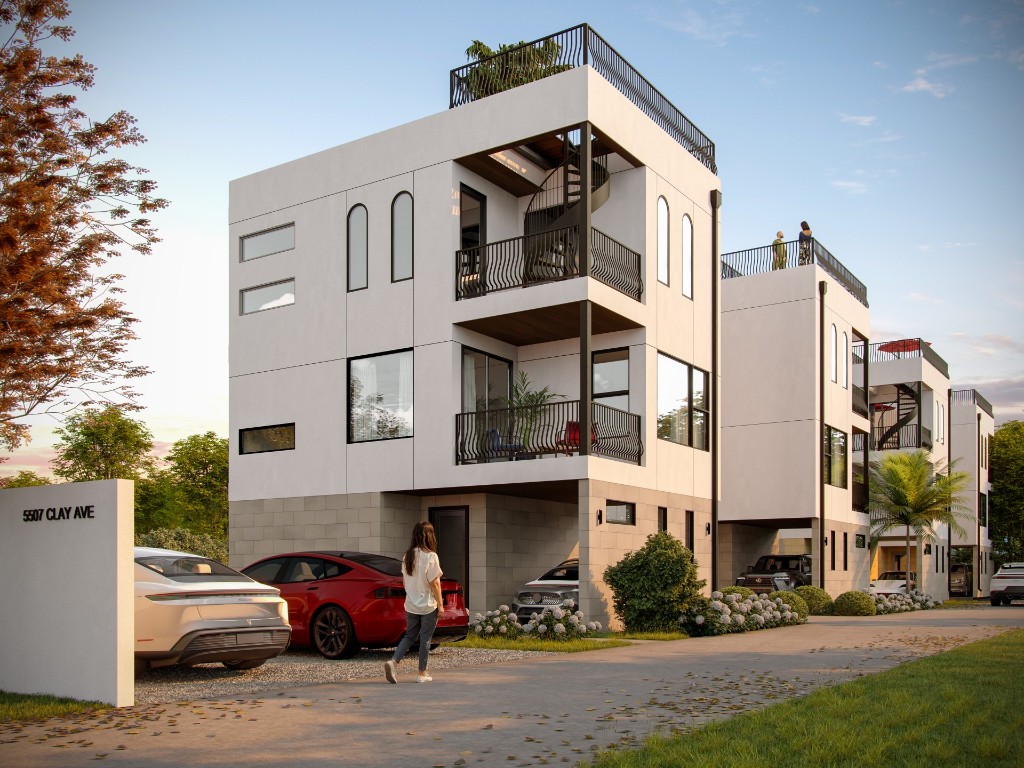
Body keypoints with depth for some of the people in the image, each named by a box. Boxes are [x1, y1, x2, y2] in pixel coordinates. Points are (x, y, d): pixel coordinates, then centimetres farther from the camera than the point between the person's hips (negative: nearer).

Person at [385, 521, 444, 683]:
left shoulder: (407, 556, 4)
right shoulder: (430, 556, -15)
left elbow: (405, 581, 10)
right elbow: (434, 583, -15)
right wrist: (440, 604, -8)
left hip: (411, 605, 5)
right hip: (428, 605, -5)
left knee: (410, 636, 15)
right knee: (425, 639, 5)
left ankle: (393, 661, -5)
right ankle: (422, 674, 12)